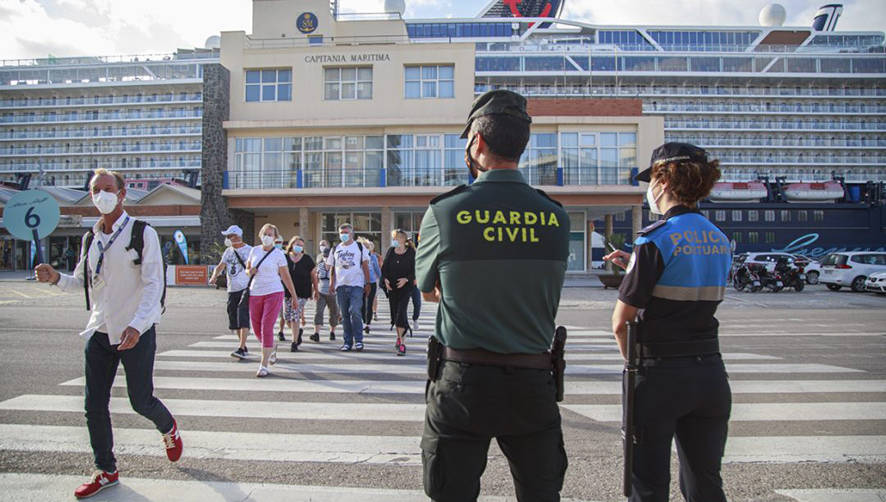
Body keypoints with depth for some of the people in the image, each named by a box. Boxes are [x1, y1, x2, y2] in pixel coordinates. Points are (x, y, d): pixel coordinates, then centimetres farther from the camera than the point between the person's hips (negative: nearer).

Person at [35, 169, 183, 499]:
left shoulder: (143, 234, -8)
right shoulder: (90, 238, 10)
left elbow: (154, 284, -15)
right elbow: (82, 280, 20)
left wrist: (137, 325, -28)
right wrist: (56, 278, -3)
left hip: (136, 332, -5)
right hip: (99, 332, 5)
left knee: (140, 400, 3)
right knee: (94, 406, 6)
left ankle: (169, 429, 36)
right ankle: (106, 471, 23)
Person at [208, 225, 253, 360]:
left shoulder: (249, 250, -3)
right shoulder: (228, 251, 15)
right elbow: (220, 266, 12)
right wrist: (214, 275, -8)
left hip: (245, 289, -7)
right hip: (232, 290, 7)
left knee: (243, 318, -15)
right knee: (234, 320, 9)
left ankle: (241, 349, -17)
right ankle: (244, 347, 21)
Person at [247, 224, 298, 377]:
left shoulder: (278, 254, -2)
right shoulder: (254, 251, 9)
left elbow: (286, 276, 2)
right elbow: (247, 268, 22)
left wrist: (294, 296, 3)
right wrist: (250, 271, -3)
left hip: (273, 293, -5)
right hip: (255, 294, 5)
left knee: (266, 328, -12)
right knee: (256, 329, 9)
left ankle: (264, 365, -6)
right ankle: (272, 347, 40)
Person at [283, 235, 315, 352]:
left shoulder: (307, 259, 1)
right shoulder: (285, 258, 4)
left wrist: (314, 290, 8)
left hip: (302, 293, -2)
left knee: (295, 317, -8)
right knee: (288, 318, 3)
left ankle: (294, 342, 1)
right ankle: (299, 330, 34)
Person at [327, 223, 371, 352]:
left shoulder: (360, 247, 6)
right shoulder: (335, 249, 14)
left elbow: (365, 266, 6)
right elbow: (332, 268, 17)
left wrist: (367, 283, 0)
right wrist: (331, 283, 5)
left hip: (356, 284, -3)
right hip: (341, 285, 4)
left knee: (355, 311, -16)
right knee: (345, 315, 6)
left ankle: (358, 340, -5)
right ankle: (348, 342, 13)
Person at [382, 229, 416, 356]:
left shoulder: (411, 253, -3)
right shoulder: (390, 251, 8)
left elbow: (414, 270, -3)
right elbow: (384, 267, 10)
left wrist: (406, 279, -18)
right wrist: (385, 279, -6)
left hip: (406, 286, -4)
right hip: (392, 286, 4)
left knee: (401, 312, -15)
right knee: (394, 312, 9)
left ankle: (402, 343, -15)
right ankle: (399, 337, 29)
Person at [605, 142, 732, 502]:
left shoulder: (656, 238, -14)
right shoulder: (720, 241, 7)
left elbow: (621, 322, -13)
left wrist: (634, 361, 5)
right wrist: (634, 266, 18)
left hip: (660, 375, -6)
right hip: (711, 374, 7)